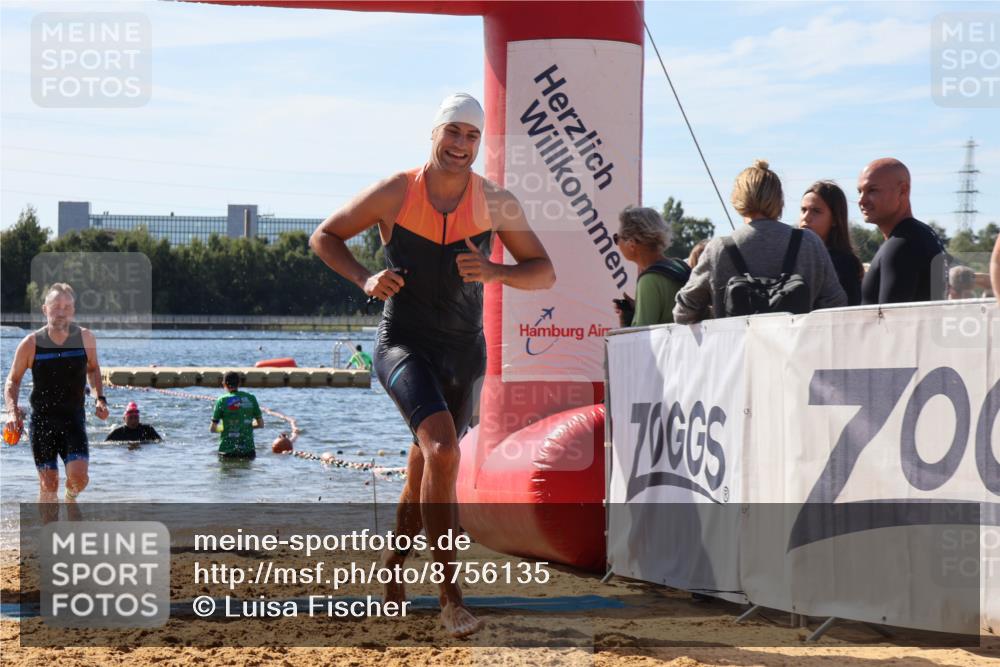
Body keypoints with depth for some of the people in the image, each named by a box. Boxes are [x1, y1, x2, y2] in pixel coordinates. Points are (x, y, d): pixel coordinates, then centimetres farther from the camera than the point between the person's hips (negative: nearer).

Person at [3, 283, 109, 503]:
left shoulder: (86, 338, -4)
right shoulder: (31, 344, -8)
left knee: (79, 477, -15)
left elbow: (93, 369, 15)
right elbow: (13, 379, 4)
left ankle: (71, 497, 21)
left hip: (74, 417, 0)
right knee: (48, 485, -2)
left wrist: (100, 398, 0)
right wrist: (12, 409, -12)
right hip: (42, 418, 0)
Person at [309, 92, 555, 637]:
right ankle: (450, 595, -27)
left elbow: (544, 272, 0)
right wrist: (365, 280, -15)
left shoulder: (496, 203, -4)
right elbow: (324, 236, 3)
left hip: (464, 352, 4)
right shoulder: (394, 194, -10)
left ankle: (393, 563, 44)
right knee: (442, 449, -27)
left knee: (425, 471, 16)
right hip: (404, 346, -4)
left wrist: (494, 272, -20)